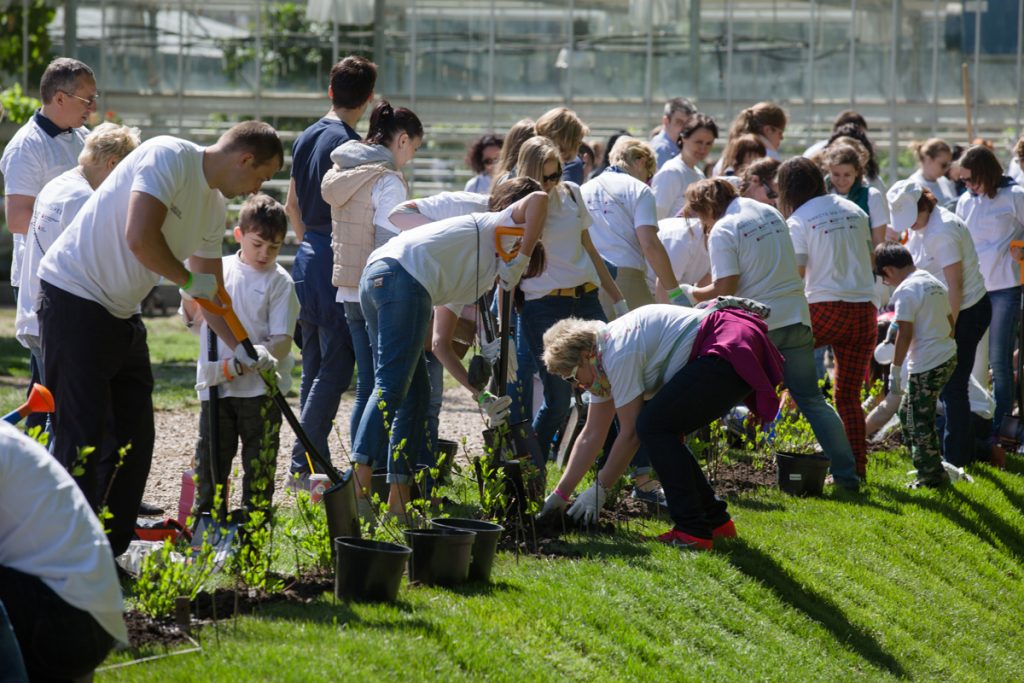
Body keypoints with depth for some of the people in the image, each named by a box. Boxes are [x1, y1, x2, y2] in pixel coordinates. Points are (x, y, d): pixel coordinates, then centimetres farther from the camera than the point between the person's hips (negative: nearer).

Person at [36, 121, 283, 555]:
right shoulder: (169, 157, -17)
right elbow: (140, 238, -29)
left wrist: (241, 348, 9)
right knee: (83, 440, -10)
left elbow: (212, 292, 21)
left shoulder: (214, 206, 12)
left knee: (134, 441, 9)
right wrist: (188, 279, -13)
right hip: (74, 301, -10)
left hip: (123, 315, 10)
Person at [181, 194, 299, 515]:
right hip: (215, 385, 3)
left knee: (259, 461, 3)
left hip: (260, 389, -3)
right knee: (210, 456, 8)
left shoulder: (280, 282, -4)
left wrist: (236, 366, -22)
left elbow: (281, 341, -11)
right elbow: (194, 320, 17)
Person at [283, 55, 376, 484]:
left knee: (314, 365, 14)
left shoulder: (306, 138, 12)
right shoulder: (349, 144, -14)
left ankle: (314, 459, 16)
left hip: (308, 255, 9)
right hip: (337, 264, -9)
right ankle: (303, 462, -11)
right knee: (335, 366, -7)